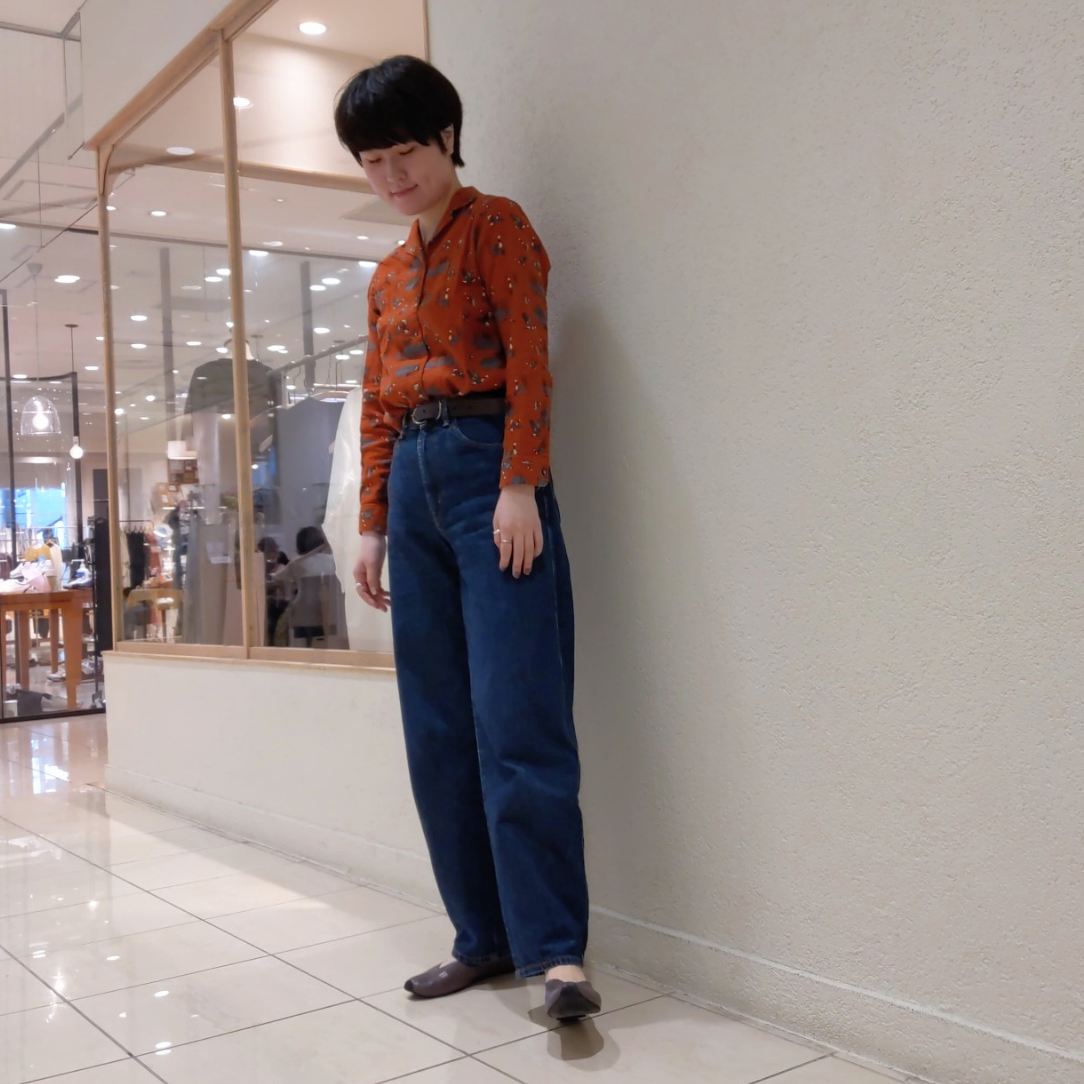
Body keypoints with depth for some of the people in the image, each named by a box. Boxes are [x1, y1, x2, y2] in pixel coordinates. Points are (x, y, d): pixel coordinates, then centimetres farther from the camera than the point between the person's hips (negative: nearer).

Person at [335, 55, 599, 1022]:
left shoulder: (495, 226, 4)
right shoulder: (389, 274, 23)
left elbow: (527, 359, -8)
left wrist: (520, 486, -17)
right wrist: (372, 524, 14)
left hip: (486, 470, -7)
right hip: (413, 485, 7)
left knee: (515, 725, -12)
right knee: (437, 731, 5)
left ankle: (555, 950, -7)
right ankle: (485, 936, 13)